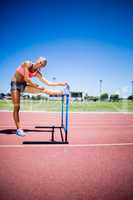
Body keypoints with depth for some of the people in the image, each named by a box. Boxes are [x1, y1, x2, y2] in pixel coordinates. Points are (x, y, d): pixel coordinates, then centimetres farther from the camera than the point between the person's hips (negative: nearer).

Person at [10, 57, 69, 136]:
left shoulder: (37, 73, -2)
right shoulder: (27, 64, -16)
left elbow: (48, 83, -2)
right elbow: (26, 79, -23)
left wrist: (61, 84, -8)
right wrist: (37, 86, -16)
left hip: (24, 85, 5)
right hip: (15, 84, -4)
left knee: (42, 89, -15)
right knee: (16, 107, -9)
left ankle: (63, 92, -22)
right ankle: (19, 129, -5)